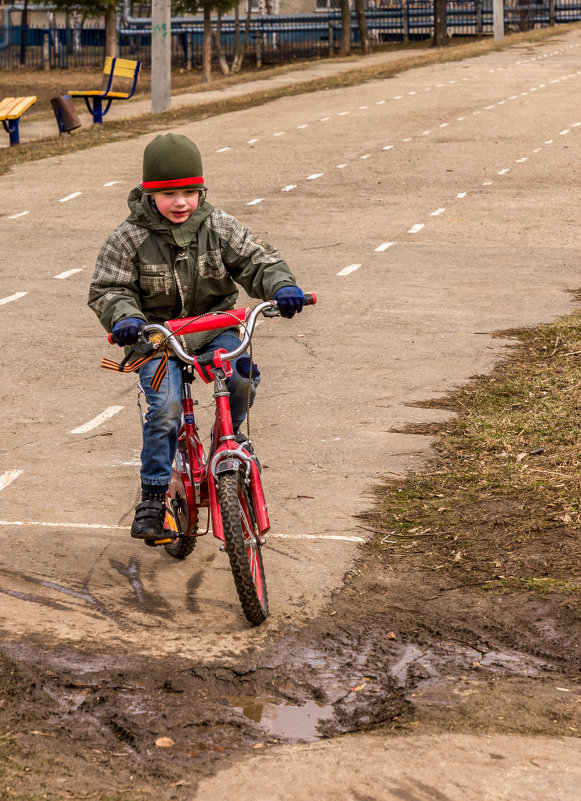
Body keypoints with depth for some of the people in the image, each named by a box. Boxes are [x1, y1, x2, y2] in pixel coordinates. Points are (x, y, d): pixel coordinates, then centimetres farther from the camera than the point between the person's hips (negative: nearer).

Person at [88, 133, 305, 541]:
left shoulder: (218, 226, -3)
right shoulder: (130, 239, -8)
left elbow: (256, 259, -4)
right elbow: (108, 290, -6)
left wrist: (281, 285, -26)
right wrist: (124, 317, -29)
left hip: (214, 327, 2)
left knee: (241, 375, -27)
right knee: (164, 409, -22)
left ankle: (229, 435, 6)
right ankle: (154, 496, -7)